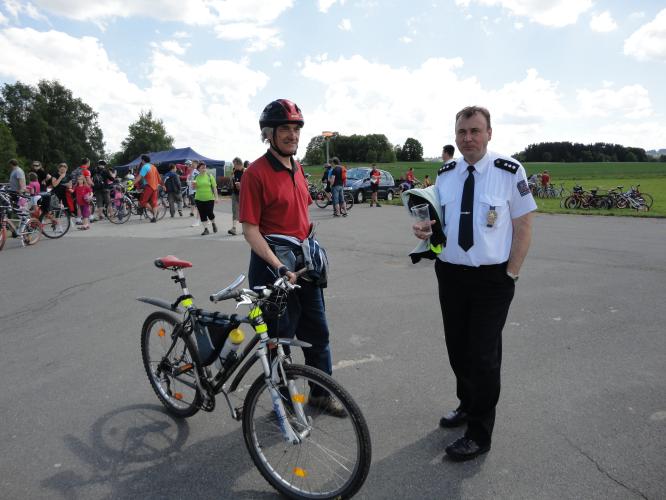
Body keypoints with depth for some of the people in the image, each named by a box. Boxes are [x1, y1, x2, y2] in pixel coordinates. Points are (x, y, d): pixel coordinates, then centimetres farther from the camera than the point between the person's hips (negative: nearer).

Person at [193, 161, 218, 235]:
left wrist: (216, 197, -7)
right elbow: (195, 187, 16)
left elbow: (214, 187, -1)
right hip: (199, 199, 3)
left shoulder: (210, 176, -1)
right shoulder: (197, 177, 6)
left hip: (209, 198, -3)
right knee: (202, 215, 3)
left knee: (210, 213, -4)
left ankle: (213, 224, 27)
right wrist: (194, 186, -7)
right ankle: (206, 229, 12)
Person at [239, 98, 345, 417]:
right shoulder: (256, 173, -14)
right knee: (281, 336, 6)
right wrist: (280, 268, -25)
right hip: (274, 262, -7)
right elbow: (250, 230, -17)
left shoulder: (296, 168, 9)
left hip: (305, 259, 8)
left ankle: (320, 394, 34)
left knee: (317, 331, 15)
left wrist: (308, 252, 18)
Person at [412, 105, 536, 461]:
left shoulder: (510, 171, -8)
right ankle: (467, 405, 42)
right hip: (450, 274, 5)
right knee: (457, 348, 17)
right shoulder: (445, 174, 5)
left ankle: (479, 434, 19)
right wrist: (425, 231, -8)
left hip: (492, 279, -5)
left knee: (483, 354, 1)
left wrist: (510, 275, -10)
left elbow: (523, 227, -6)